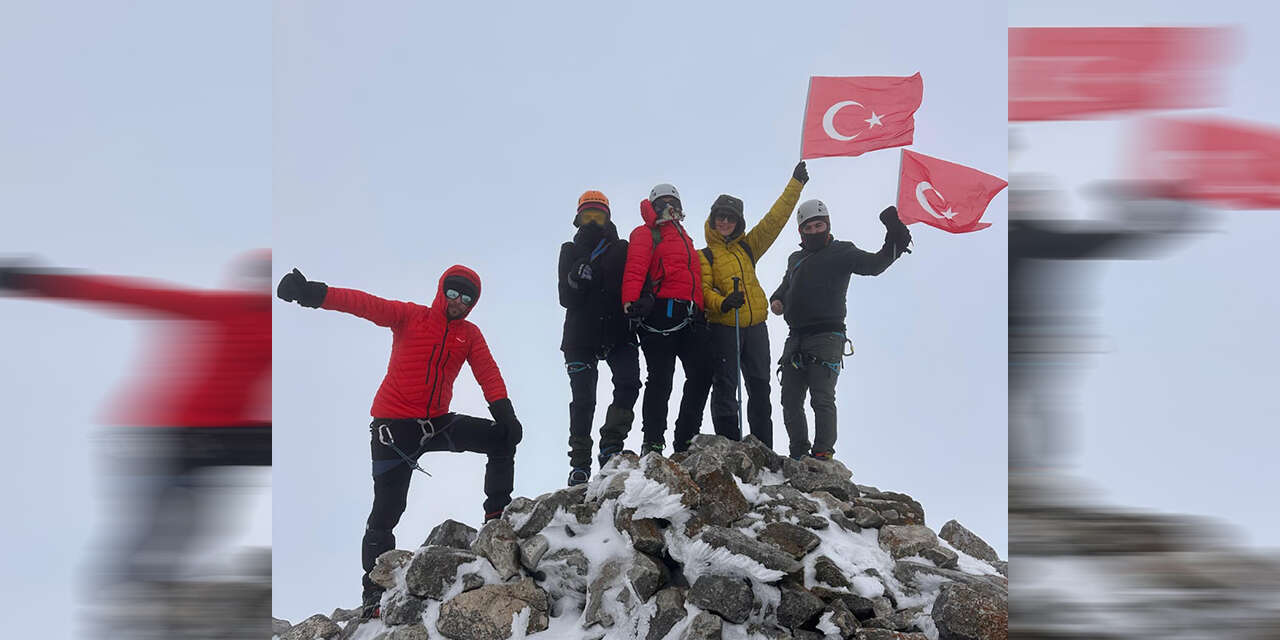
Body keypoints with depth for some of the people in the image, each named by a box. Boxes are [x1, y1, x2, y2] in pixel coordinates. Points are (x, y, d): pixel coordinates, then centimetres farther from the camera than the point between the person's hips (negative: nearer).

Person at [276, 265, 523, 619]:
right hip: (394, 427, -4)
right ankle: (374, 593, 4)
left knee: (502, 437, -5)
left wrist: (504, 411, -19)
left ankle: (497, 512, 6)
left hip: (437, 423, 4)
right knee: (386, 511, -5)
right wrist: (314, 294, -29)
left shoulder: (470, 335, 8)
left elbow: (488, 374, -1)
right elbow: (364, 304, -15)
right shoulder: (409, 316, -2)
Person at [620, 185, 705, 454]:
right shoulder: (646, 234, 9)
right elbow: (635, 269, -7)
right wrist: (631, 301, -23)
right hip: (660, 313, -7)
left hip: (689, 318, 7)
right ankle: (653, 444, -5)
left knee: (700, 376, 1)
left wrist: (700, 310, 20)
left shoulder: (684, 238, 32)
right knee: (660, 380, -8)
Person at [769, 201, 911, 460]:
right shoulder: (795, 260, 22)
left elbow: (874, 265, -9)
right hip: (796, 339, 6)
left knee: (822, 398, -13)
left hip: (827, 337, -6)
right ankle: (799, 453, 13)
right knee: (790, 400, 5)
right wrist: (776, 299, 14)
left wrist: (894, 246, -25)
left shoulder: (841, 252, 5)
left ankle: (823, 453, -11)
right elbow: (786, 286, 37)